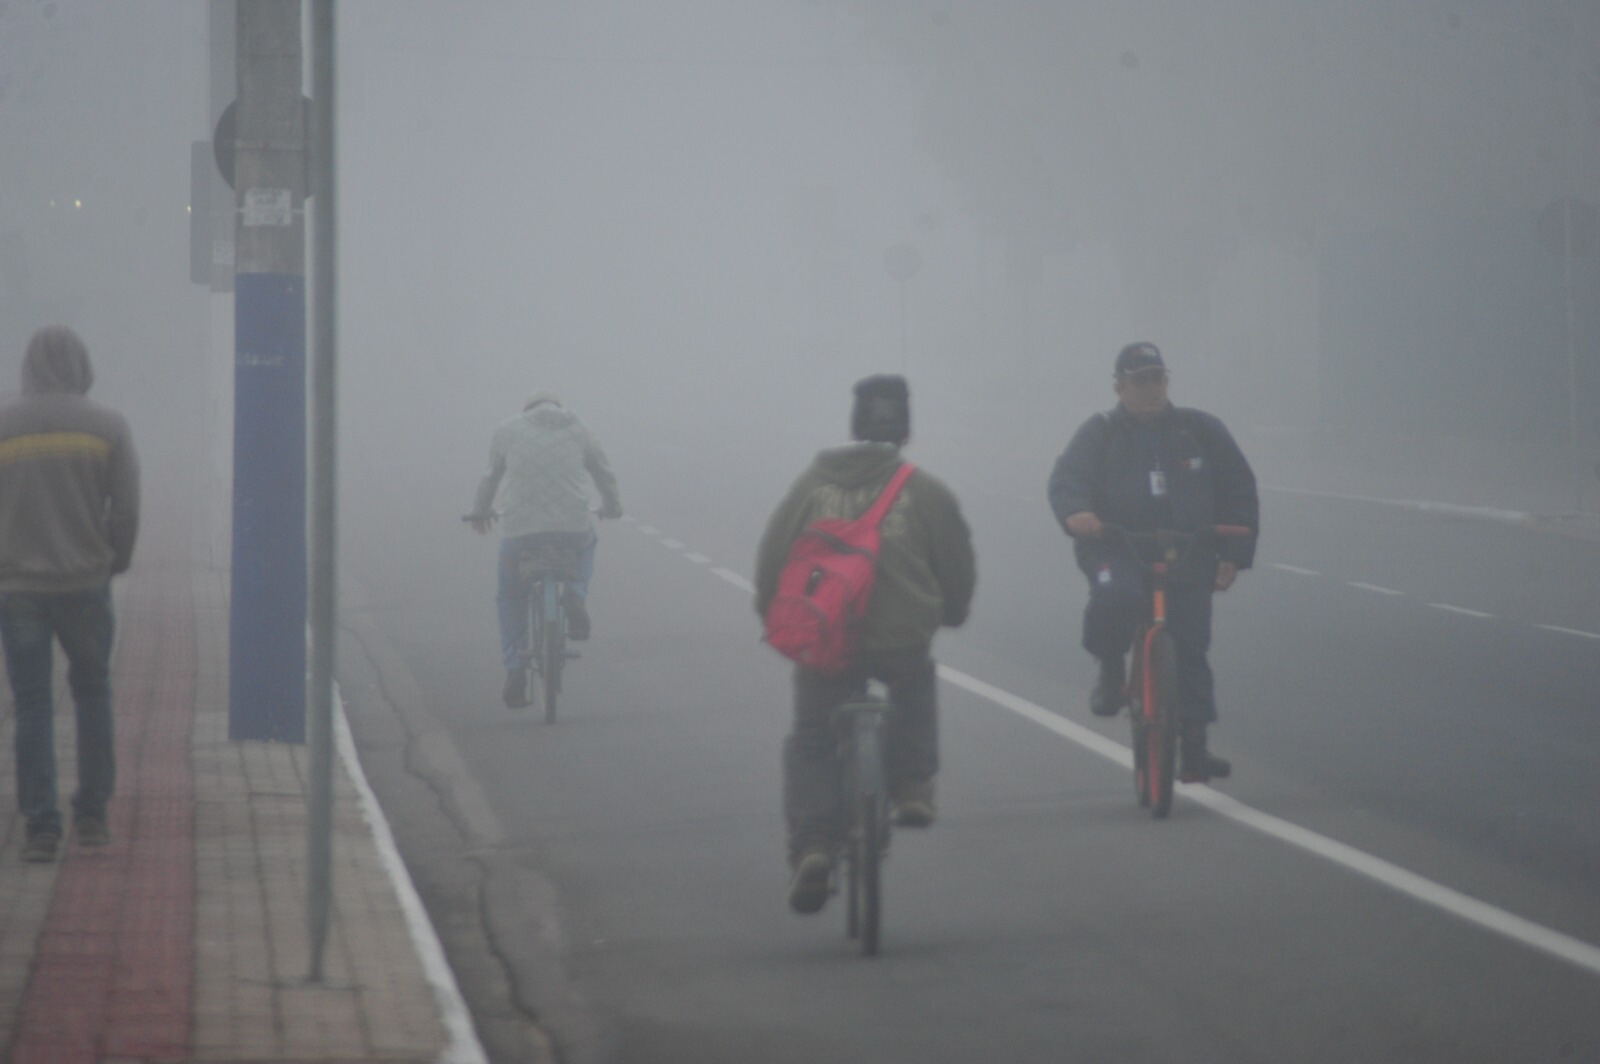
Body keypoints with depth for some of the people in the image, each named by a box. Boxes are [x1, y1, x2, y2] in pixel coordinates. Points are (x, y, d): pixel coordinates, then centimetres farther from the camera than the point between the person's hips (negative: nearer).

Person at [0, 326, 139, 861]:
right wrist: (115, 561, 14)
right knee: (93, 693, 16)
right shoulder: (107, 426, -1)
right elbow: (126, 509, -1)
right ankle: (92, 813, 17)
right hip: (86, 583, 0)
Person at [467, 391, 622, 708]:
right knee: (586, 544, 37)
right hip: (572, 527, 1)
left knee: (510, 597, 22)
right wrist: (612, 506, 45)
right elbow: (605, 474, 25)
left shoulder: (507, 431, 11)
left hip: (520, 530, -1)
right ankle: (576, 596, 9)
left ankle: (515, 673, 9)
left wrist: (480, 511, 42)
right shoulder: (579, 431, 13)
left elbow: (491, 477, 23)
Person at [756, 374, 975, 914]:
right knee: (915, 687, 33)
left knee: (811, 741, 14)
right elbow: (958, 570, 9)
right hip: (903, 640, 0)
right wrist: (950, 613, 30)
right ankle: (912, 787, 21)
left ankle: (812, 844, -4)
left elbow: (772, 557, 8)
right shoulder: (927, 492, 3)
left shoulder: (813, 484, 6)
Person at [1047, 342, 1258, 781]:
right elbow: (1067, 478, -10)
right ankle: (1111, 675, -6)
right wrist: (1075, 512, -34)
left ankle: (1195, 751, 4)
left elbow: (1238, 490, 13)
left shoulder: (1200, 430, 10)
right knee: (1115, 597, -34)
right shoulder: (1100, 434, 5)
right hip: (1116, 550, -2)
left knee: (1190, 649, -3)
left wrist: (1233, 554, 4)